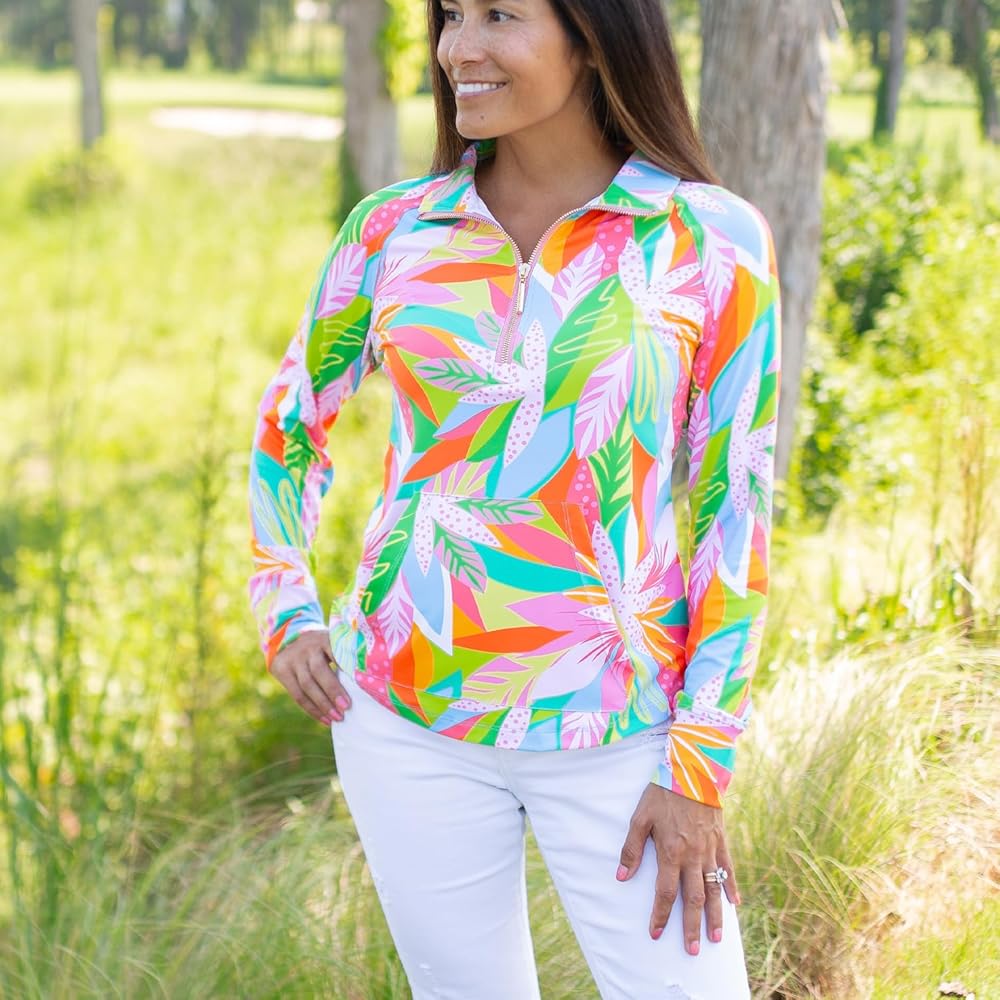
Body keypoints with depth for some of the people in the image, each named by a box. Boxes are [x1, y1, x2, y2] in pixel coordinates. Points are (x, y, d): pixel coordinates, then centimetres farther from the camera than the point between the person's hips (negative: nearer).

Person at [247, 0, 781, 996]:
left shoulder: (713, 240, -6)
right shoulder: (391, 231, 1)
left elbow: (736, 504, -5)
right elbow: (290, 419, 17)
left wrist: (699, 769, -8)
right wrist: (285, 611, 6)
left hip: (615, 731, -2)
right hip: (408, 716, 2)